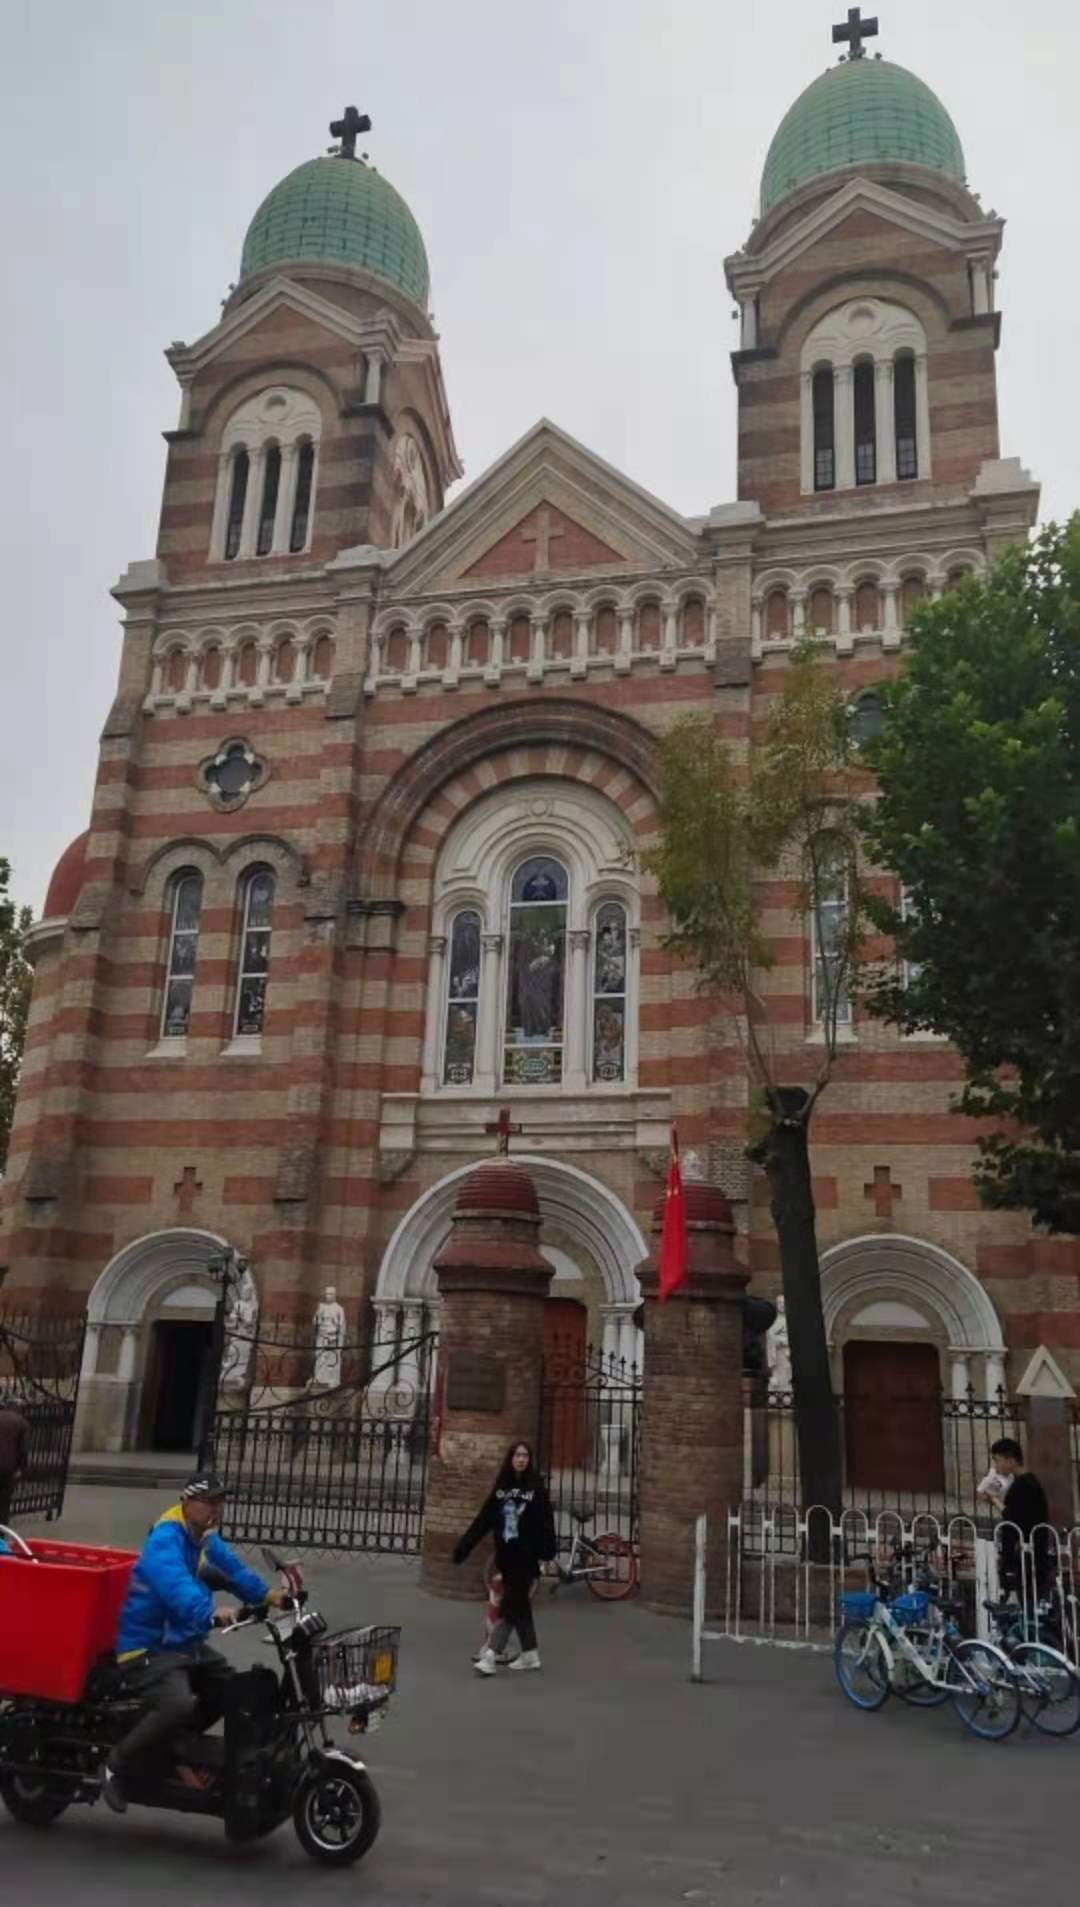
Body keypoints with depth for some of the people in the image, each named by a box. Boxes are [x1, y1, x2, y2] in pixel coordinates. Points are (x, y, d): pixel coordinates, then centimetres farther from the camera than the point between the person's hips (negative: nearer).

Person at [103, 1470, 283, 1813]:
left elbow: (233, 1569, 5)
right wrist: (209, 1615, -54)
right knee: (179, 1706, -30)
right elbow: (175, 1586, -40)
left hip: (187, 1643, 10)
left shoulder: (206, 1540, 10)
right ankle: (116, 1765, -8)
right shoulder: (165, 1538, -22)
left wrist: (269, 1595, -10)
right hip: (150, 1647, -9)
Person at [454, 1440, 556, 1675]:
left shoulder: (536, 1488, -6)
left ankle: (491, 1656, -3)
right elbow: (483, 1520, 4)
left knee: (510, 1606, -5)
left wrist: (547, 1549, -24)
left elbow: (545, 1522, -12)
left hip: (526, 1557, -5)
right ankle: (530, 1654, 24)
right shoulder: (501, 1487, 6)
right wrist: (463, 1547, 0)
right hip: (506, 1556, 5)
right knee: (519, 1605, 13)